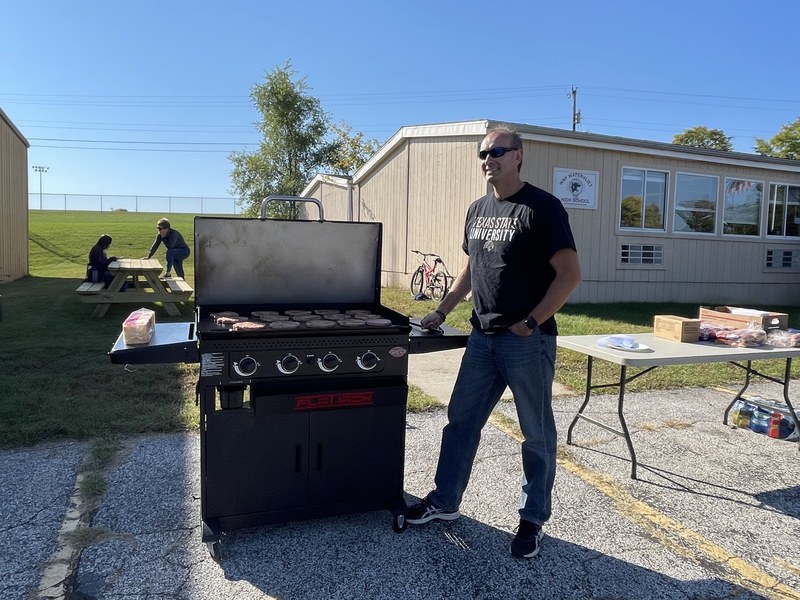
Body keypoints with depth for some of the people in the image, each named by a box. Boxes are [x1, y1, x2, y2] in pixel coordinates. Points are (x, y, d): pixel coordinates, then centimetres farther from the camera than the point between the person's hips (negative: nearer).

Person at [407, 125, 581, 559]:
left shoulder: (541, 207, -9)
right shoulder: (477, 209, 12)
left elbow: (569, 273, -12)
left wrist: (532, 323, -15)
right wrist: (442, 312, 16)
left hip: (528, 341, -6)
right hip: (483, 337, 7)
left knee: (537, 434, 7)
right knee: (460, 421, 13)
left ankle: (532, 520, 23)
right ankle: (444, 502, 29)